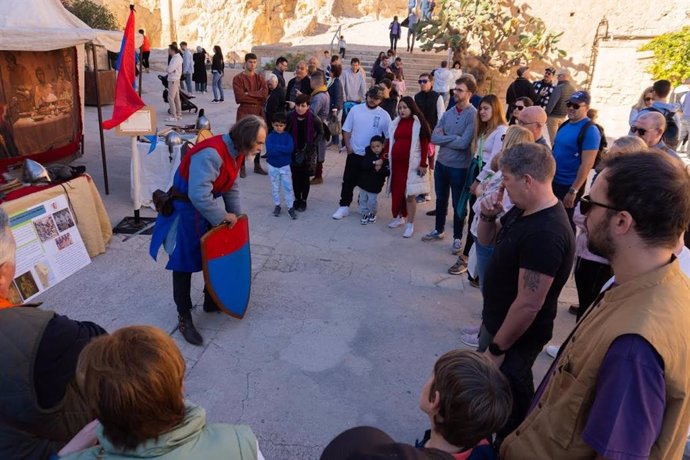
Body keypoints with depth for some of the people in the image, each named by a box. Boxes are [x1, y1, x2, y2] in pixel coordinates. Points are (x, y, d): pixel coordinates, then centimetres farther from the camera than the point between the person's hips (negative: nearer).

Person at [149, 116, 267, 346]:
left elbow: (231, 186, 9)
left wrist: (234, 215, 5)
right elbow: (199, 196, -36)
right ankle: (184, 318, 15)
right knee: (184, 265, 2)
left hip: (209, 207, 9)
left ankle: (211, 301, 38)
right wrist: (222, 217, -23)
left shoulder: (236, 152, -2)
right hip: (187, 210, -9)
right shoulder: (211, 153, -32)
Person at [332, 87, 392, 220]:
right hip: (354, 153, 1)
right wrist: (348, 146, -4)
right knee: (348, 181, 4)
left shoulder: (384, 116, -7)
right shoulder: (355, 109, -3)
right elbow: (347, 130, 2)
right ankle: (344, 206, 14)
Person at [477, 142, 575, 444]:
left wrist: (497, 348, -20)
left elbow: (528, 305, -30)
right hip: (496, 319, 10)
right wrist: (488, 216, -9)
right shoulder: (523, 210, -2)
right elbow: (488, 239, 12)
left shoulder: (545, 234, -32)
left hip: (516, 334, -10)